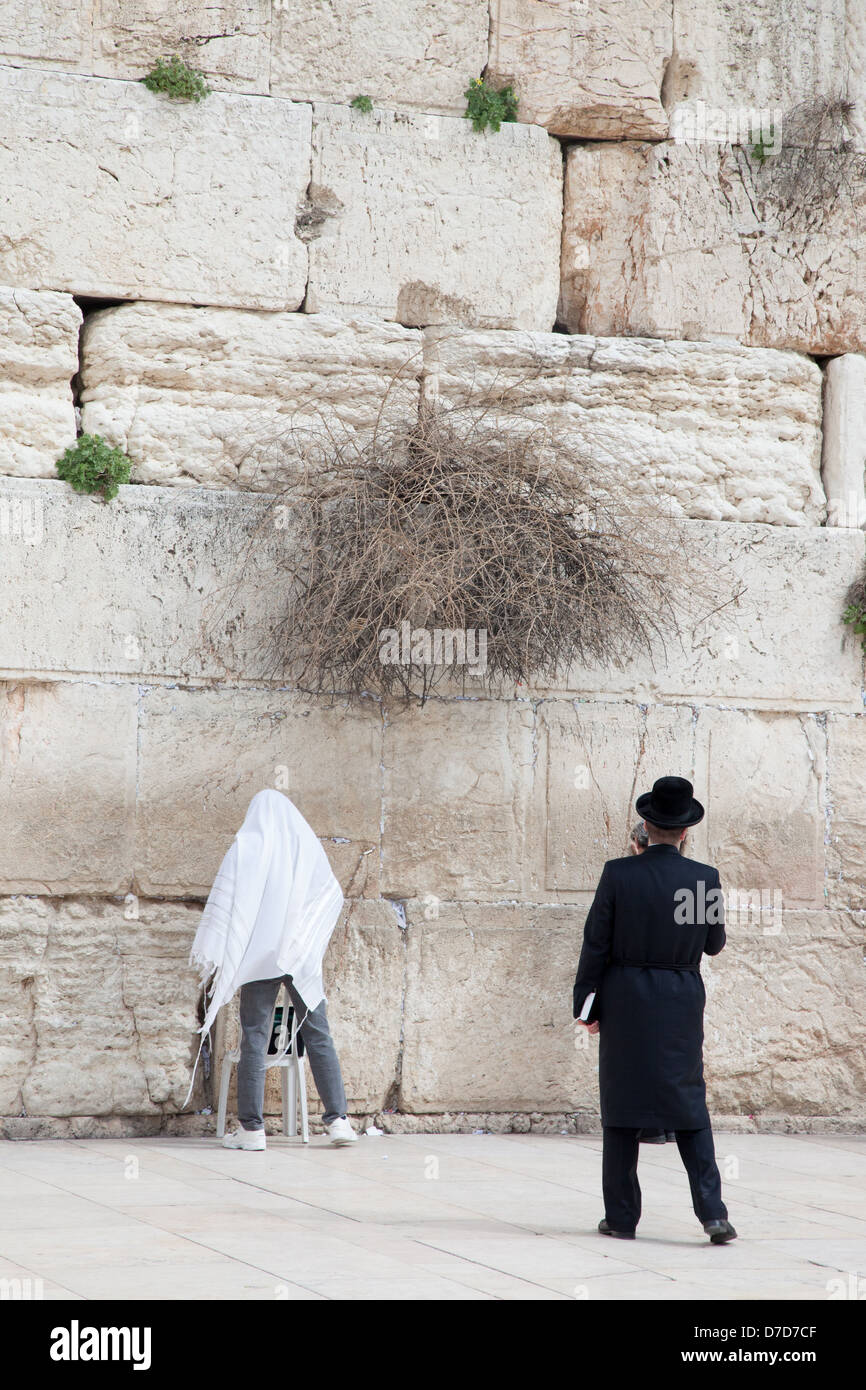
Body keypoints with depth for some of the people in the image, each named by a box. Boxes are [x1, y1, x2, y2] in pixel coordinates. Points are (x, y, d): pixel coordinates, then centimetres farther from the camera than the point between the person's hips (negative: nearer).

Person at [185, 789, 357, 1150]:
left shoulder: (247, 847, -1)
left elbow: (224, 898, -6)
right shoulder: (308, 845, 6)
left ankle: (251, 1128, -2)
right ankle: (337, 1120, 3)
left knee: (254, 1039, 0)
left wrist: (211, 950, -2)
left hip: (259, 954, -2)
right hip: (302, 955, 2)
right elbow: (332, 893, 16)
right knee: (318, 1036, 7)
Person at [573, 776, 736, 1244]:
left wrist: (586, 1004, 1)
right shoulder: (705, 878, -6)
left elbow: (596, 943, -7)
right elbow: (714, 943, 5)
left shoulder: (618, 874, -10)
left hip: (624, 999, -1)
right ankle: (712, 1211, -2)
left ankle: (622, 1215, 9)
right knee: (690, 1106, 10)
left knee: (621, 1106, 7)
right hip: (683, 1000, 1)